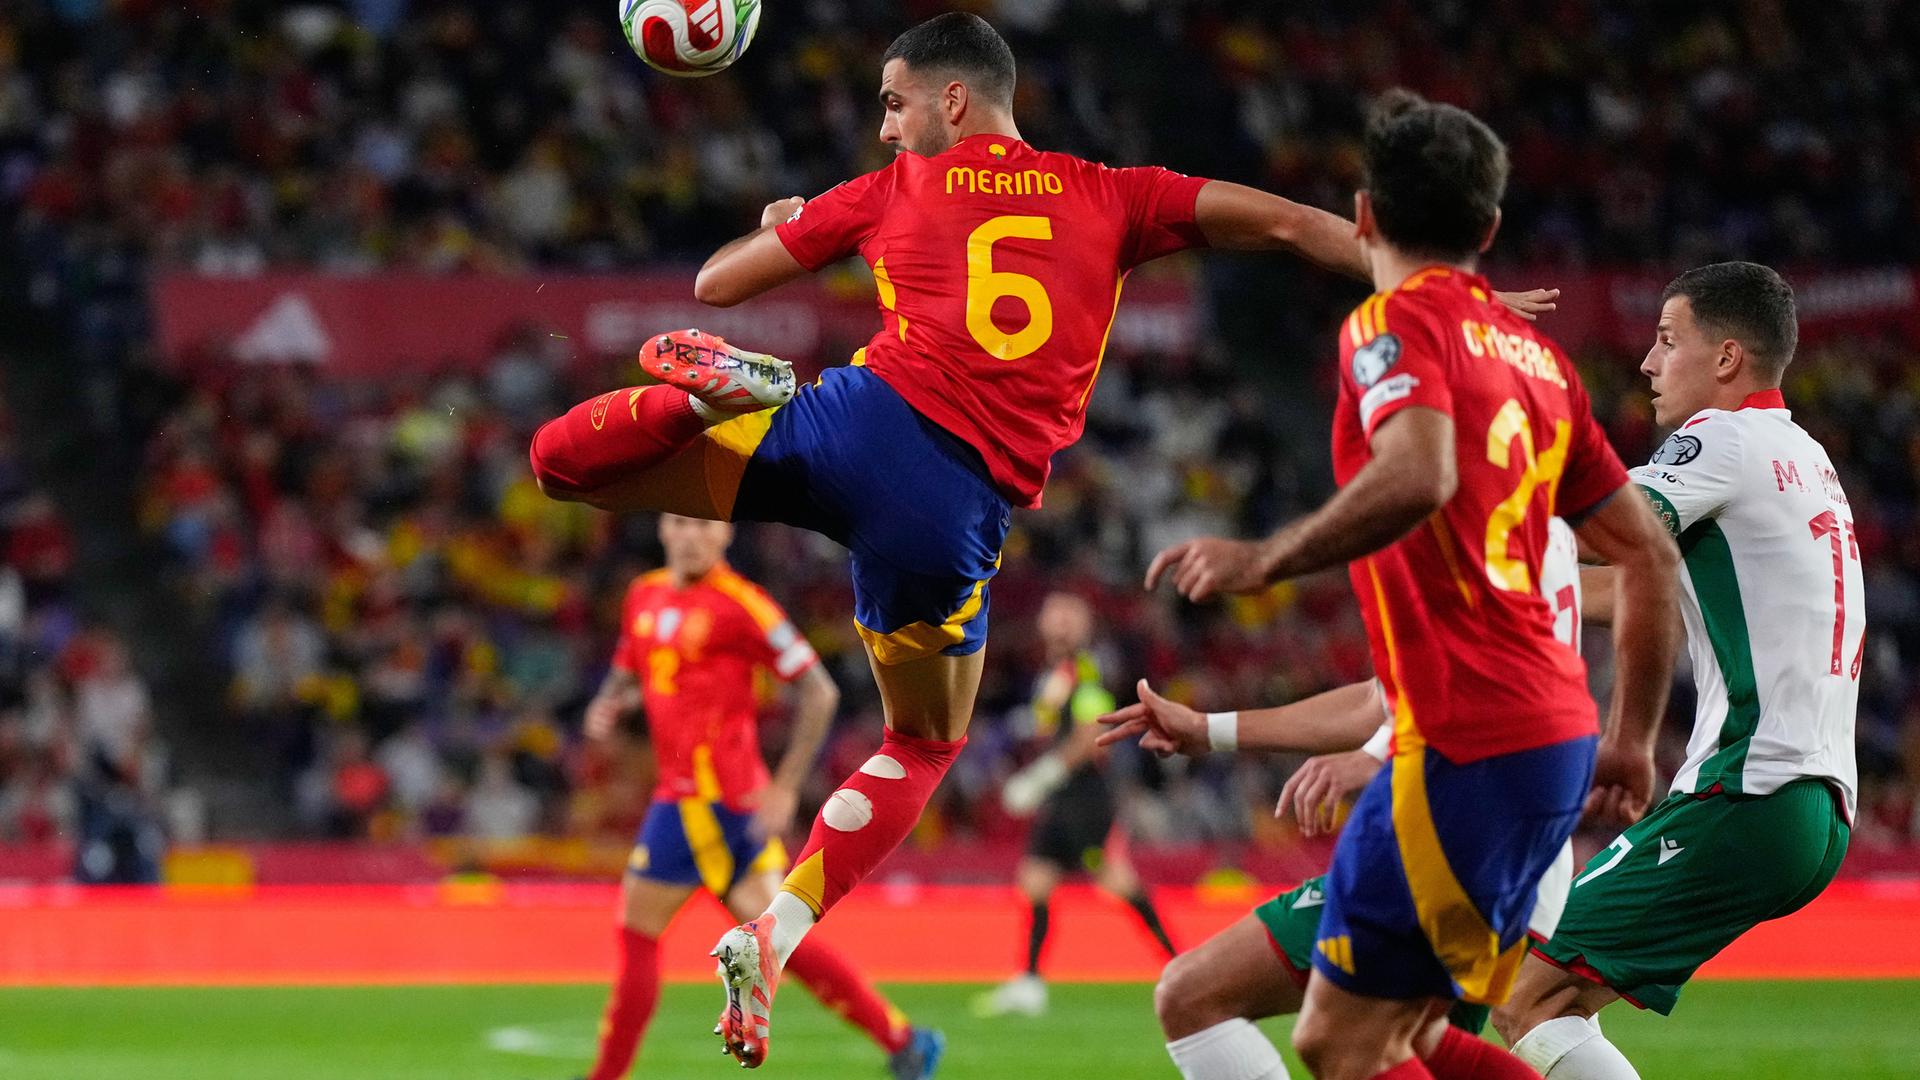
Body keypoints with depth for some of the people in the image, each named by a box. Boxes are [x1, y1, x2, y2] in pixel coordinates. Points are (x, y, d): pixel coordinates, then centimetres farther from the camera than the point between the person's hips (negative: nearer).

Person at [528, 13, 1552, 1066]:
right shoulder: (1105, 198, 17)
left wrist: (779, 226, 44)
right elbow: (1285, 223, 14)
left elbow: (715, 282, 22)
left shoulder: (894, 190, 16)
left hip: (868, 420, -1)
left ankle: (724, 391, -21)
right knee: (924, 742, 24)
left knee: (562, 457, 6)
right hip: (959, 506, 1)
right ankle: (774, 937, 9)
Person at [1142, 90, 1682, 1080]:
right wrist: (1632, 738, 24)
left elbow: (1417, 478, -26)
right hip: (1554, 732, 8)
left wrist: (1262, 560, -18)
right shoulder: (1534, 354, 18)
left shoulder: (1397, 323, -6)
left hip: (1464, 746, -8)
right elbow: (1648, 552, 20)